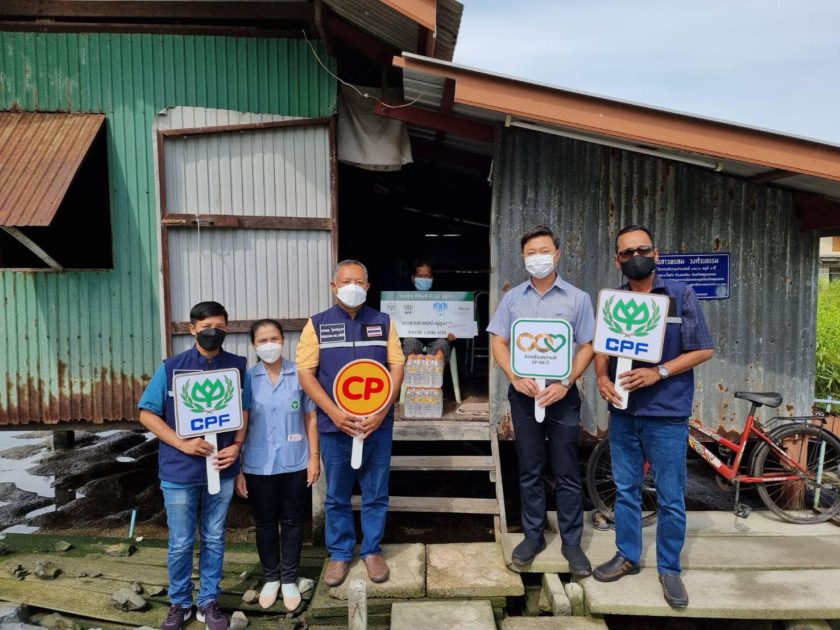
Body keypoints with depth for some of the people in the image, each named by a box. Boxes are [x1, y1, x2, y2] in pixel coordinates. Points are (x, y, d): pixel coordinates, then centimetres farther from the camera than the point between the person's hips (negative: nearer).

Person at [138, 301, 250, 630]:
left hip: (221, 468, 2)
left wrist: (236, 446, -9)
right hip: (180, 471, -1)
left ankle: (209, 602, 32)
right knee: (181, 543, 11)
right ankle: (179, 603, 32)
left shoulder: (237, 366, -3)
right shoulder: (172, 367, -7)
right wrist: (182, 444, -15)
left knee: (214, 540, 14)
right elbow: (147, 414, -5)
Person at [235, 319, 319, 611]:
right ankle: (271, 578, 35)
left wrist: (314, 456, 0)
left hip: (294, 464, 0)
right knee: (265, 523, 15)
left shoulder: (300, 374, -4)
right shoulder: (246, 378, -4)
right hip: (258, 466, 0)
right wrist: (237, 469, -1)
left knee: (292, 521, 13)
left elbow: (310, 418, 2)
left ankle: (289, 579, 31)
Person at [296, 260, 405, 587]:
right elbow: (305, 373, -4)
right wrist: (334, 413, -14)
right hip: (334, 426, 0)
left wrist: (382, 411, -11)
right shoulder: (317, 324, 1)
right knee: (337, 496, 12)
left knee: (376, 494, 11)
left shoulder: (383, 322, 5)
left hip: (377, 425, 1)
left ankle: (372, 550, 30)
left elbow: (397, 367, 2)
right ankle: (339, 553, 30)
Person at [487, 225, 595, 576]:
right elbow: (499, 343, 3)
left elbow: (587, 347, -1)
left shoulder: (577, 298, 1)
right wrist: (515, 378, -13)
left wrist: (565, 383, -14)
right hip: (523, 393, 2)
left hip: (562, 394, -1)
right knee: (529, 471, 12)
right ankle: (533, 535, 25)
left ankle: (571, 542, 19)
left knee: (566, 472, 6)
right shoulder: (512, 298, 6)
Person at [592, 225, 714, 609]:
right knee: (625, 490, 14)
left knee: (670, 498, 6)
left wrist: (658, 373, -18)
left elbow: (704, 349, -6)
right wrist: (601, 378, -10)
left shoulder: (680, 296, -5)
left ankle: (669, 569, 24)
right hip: (622, 411, 4)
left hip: (666, 413, -3)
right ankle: (627, 557, 30)